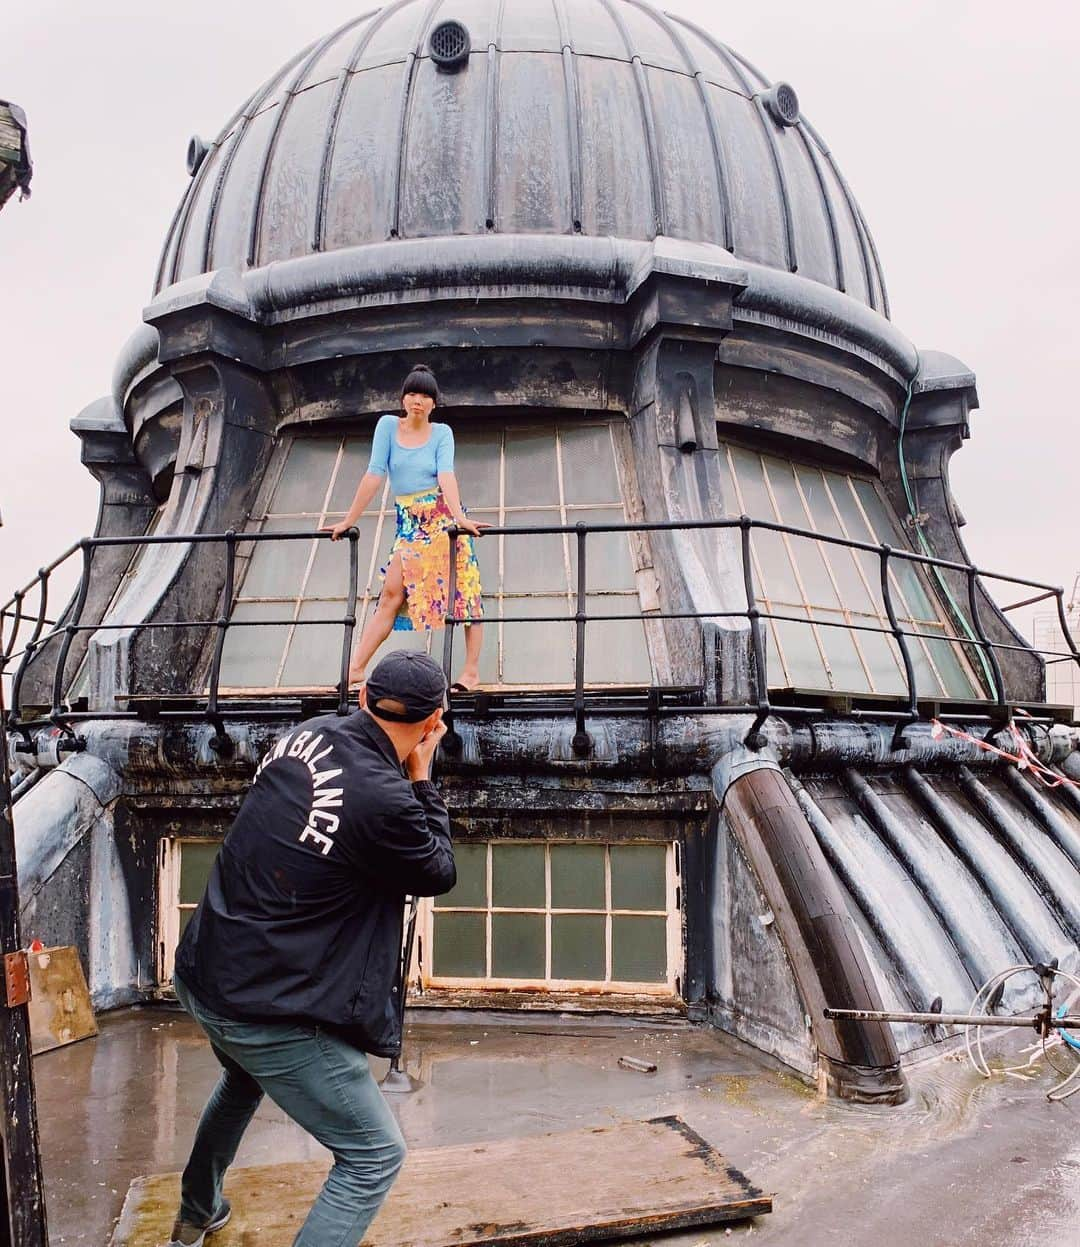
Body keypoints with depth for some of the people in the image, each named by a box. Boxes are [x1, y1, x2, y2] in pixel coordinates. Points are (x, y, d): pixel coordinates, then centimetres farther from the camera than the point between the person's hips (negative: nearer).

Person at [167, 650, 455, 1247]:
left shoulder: (309, 733, -5)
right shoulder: (383, 799, -27)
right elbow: (439, 875, -7)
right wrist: (421, 778, -4)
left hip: (201, 974, 9)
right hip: (271, 1014, -9)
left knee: (245, 1079, 39)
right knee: (375, 1155, 6)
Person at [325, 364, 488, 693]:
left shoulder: (442, 433, 1)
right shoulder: (388, 425, 3)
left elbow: (446, 474, -15)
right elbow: (375, 474, 0)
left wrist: (460, 517, -31)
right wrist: (348, 521, -4)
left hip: (444, 518, -1)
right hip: (409, 523, 1)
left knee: (464, 591, -4)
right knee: (391, 593, -6)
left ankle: (471, 671, 2)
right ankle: (355, 668, -4)